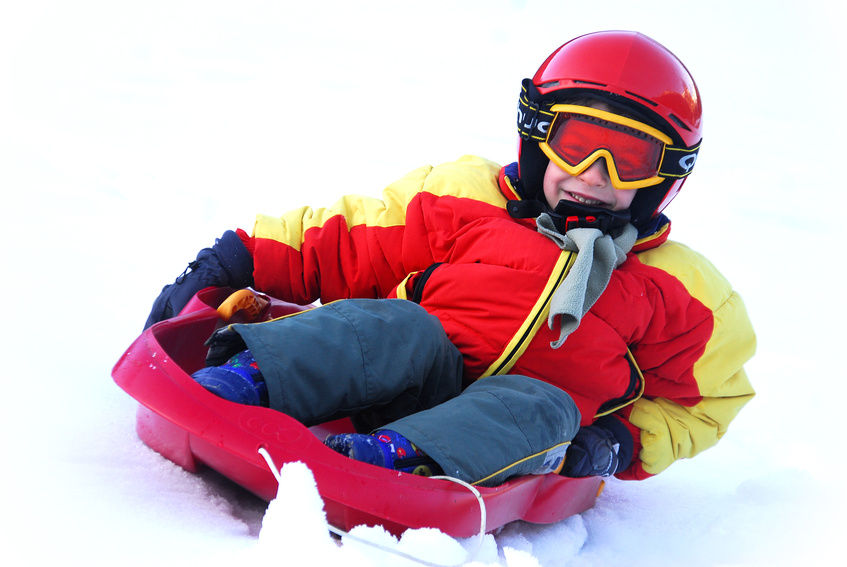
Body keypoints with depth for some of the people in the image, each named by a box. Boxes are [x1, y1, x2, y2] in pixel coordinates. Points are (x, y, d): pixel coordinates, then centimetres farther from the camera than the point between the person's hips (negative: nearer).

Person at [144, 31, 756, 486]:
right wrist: (240, 260, 5)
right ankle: (242, 380, -50)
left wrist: (624, 440, 1)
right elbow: (346, 248, 16)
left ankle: (407, 457, -58)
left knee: (541, 408, -34)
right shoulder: (470, 197, 16)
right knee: (401, 325, -31)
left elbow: (692, 403, 21)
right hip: (417, 376, 1)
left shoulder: (677, 293, 17)